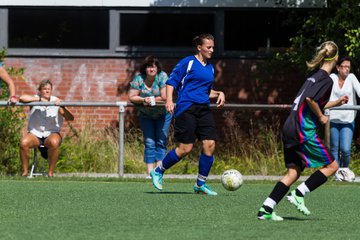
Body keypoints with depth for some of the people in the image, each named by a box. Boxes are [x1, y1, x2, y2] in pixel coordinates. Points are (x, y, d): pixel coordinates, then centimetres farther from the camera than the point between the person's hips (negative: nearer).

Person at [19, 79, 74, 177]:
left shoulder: (56, 102, 0)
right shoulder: (35, 99, 1)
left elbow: (70, 118, -5)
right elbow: (22, 98, -21)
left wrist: (63, 107, -23)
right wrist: (40, 99, -18)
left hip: (52, 133, -1)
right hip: (35, 134, 1)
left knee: (54, 142, -37)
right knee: (23, 142, -31)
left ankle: (50, 172, -21)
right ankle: (24, 171, -14)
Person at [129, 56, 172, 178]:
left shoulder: (162, 77, -17)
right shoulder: (138, 78, -10)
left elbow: (165, 97, -24)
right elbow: (132, 97, -12)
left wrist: (151, 99, -18)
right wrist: (144, 100, -27)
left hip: (163, 114, -2)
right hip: (146, 115, 2)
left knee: (161, 142, -3)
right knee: (149, 143, -2)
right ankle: (150, 172, -3)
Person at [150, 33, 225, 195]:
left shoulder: (210, 68, 19)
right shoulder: (187, 63, -2)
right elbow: (171, 82, -3)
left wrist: (218, 94, 10)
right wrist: (169, 100, -16)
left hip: (204, 109, 7)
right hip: (186, 108, -7)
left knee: (210, 144, -6)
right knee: (185, 148, -9)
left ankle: (200, 184, 6)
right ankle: (158, 171, 12)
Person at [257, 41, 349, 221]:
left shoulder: (315, 76, 18)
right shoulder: (326, 80, -10)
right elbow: (310, 99, -23)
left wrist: (336, 103, 37)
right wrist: (321, 117, -9)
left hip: (290, 129, 9)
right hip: (304, 130, -9)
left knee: (293, 172, 10)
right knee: (331, 166, 2)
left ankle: (266, 210, 2)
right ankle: (298, 195, -4)